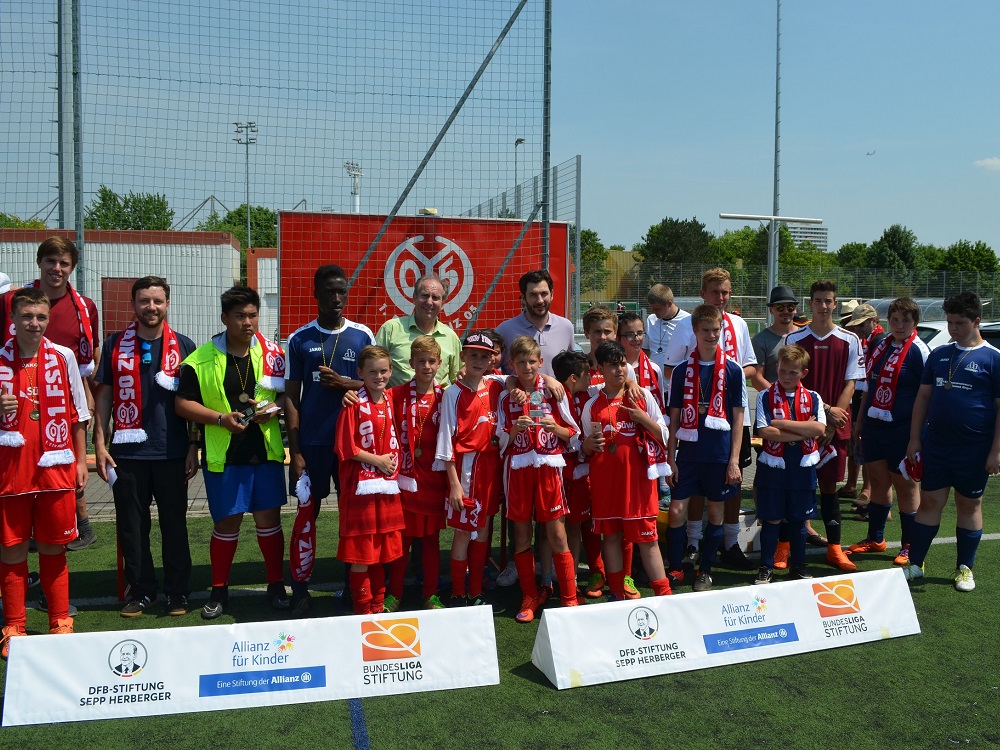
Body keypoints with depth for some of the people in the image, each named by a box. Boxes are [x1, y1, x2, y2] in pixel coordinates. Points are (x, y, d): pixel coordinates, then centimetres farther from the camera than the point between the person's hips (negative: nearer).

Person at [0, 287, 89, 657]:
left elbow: (79, 412, 8)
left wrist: (81, 460, 6)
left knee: (54, 547, 8)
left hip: (56, 467, 0)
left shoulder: (63, 357, 2)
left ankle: (60, 622, 20)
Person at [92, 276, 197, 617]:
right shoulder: (116, 344, 5)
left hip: (172, 452, -1)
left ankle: (177, 591, 18)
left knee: (174, 524, 6)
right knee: (131, 525, 8)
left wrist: (194, 445, 0)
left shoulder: (183, 346, 3)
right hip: (127, 451, 1)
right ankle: (140, 589, 21)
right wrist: (100, 443, 0)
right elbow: (104, 394, 7)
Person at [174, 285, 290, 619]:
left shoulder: (272, 353, 3)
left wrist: (273, 409, -10)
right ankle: (219, 590, 22)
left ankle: (276, 585, 21)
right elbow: (182, 403, -2)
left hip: (266, 452, 2)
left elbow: (288, 394, 11)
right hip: (222, 456, -1)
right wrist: (221, 418, -14)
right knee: (227, 522, 7)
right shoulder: (201, 359, -3)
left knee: (269, 518, 7)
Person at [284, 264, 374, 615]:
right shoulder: (300, 339, 2)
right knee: (308, 513, 6)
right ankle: (299, 590, 16)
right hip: (311, 441, -1)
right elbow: (291, 397, 2)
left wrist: (343, 383, -13)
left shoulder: (363, 336, 4)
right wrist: (294, 451, -4)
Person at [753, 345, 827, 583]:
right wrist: (803, 432, -14)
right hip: (773, 466, -2)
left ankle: (798, 566, 26)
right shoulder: (765, 397, -3)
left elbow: (819, 429, -12)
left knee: (798, 519, 13)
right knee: (772, 519, 5)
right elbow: (765, 432, -16)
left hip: (803, 467, 2)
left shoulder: (813, 398, 3)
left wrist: (782, 423, -15)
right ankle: (766, 568, 16)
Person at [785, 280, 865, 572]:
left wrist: (831, 426, -7)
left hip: (836, 425, 1)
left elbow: (850, 384, 1)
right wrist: (825, 409, -10)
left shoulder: (850, 341, 5)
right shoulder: (794, 339, 2)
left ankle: (834, 548, 14)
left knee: (829, 484, 7)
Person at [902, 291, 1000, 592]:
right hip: (935, 446, 3)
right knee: (929, 502, 7)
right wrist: (915, 438, 6)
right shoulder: (939, 354, 8)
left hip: (974, 450, -3)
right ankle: (915, 564, 14)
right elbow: (923, 396, 11)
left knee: (969, 505, 9)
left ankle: (965, 568, 21)